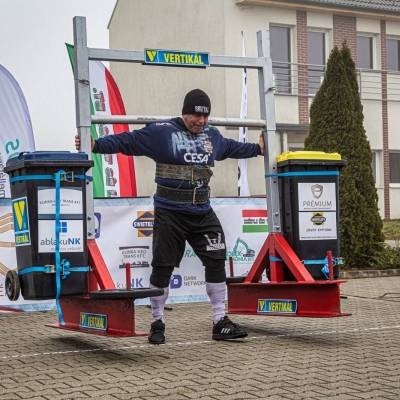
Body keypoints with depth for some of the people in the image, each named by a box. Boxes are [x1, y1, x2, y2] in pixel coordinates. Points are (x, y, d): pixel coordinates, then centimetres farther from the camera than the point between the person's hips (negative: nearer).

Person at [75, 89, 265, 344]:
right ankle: (158, 323, 15)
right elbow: (127, 141, -11)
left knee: (217, 262, 1)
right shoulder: (161, 132, -8)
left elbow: (232, 148, 32)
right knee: (162, 267, 0)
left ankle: (220, 322, 11)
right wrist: (96, 145, -22)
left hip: (203, 213, 5)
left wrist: (258, 148, 42)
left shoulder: (212, 136, 12)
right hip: (169, 214, -5)